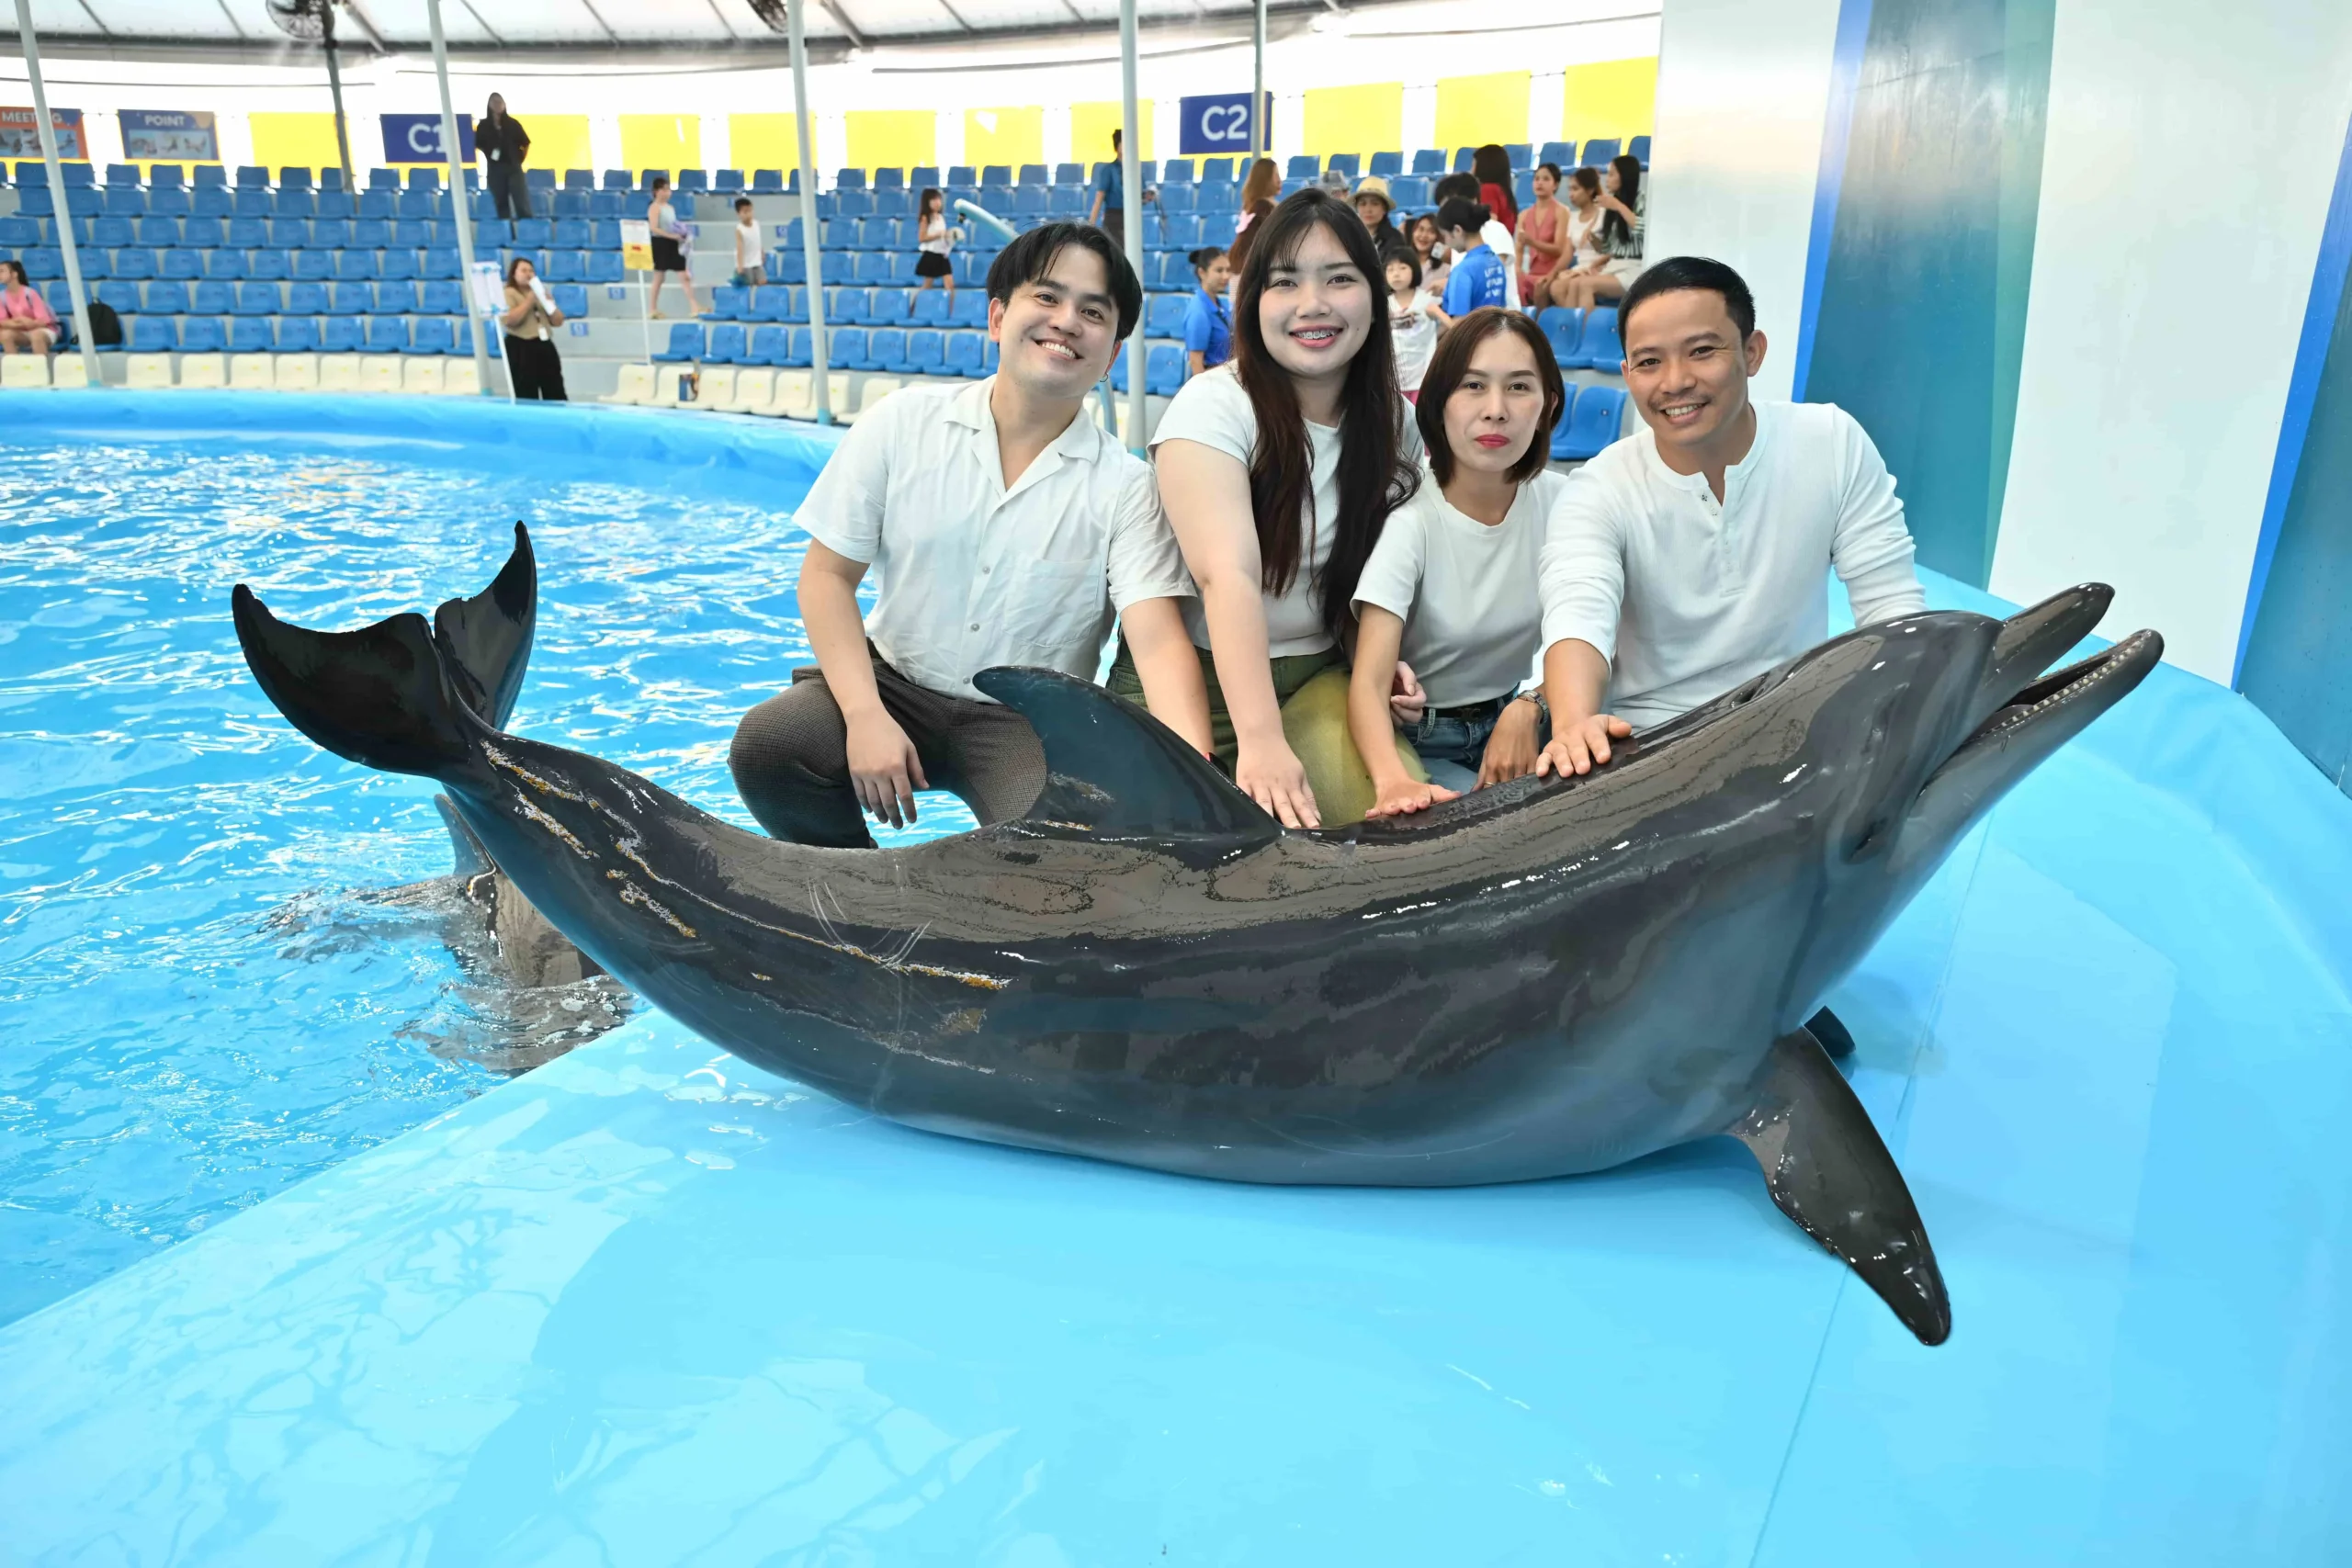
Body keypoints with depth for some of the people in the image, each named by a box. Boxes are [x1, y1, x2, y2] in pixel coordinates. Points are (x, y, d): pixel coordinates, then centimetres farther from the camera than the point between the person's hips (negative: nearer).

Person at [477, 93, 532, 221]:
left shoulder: (513, 123, 4)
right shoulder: (484, 126, 4)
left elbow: (526, 144, 9)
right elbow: (478, 145, 11)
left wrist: (520, 160, 5)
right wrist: (489, 155, -2)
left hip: (513, 167, -1)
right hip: (495, 169, 1)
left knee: (522, 203, -10)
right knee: (501, 203, 5)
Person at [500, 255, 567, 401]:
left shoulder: (541, 291, 18)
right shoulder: (508, 294, -1)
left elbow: (558, 321, 15)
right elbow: (509, 320, -18)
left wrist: (547, 303, -2)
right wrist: (529, 301, -13)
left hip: (545, 346, 6)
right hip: (521, 349, -6)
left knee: (556, 394, 2)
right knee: (526, 397, -5)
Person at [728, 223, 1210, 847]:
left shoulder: (1123, 486, -7)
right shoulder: (904, 421, -3)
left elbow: (1159, 643, -18)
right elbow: (827, 574, -2)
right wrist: (865, 717, -17)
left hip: (1029, 721, -2)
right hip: (895, 682, 2)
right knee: (764, 744, -24)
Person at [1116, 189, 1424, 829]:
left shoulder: (1392, 421, 2)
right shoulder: (1214, 407, -16)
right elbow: (1228, 576, -29)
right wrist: (1261, 741, -40)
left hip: (1315, 676, 4)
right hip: (1192, 675, -3)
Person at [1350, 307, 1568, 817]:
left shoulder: (1561, 502, -6)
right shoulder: (1408, 519, -19)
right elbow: (1368, 681, -30)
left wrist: (1528, 708, -20)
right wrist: (1393, 780, -51)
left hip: (1522, 720, 4)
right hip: (1423, 741, -4)